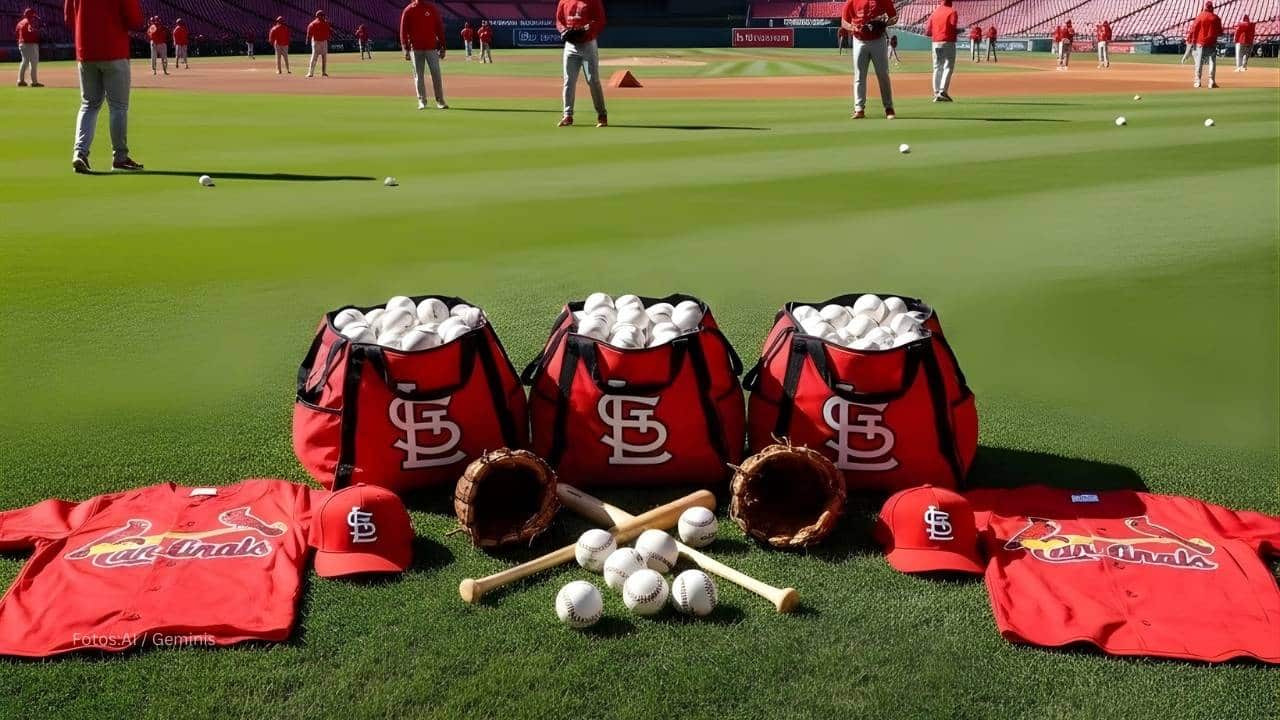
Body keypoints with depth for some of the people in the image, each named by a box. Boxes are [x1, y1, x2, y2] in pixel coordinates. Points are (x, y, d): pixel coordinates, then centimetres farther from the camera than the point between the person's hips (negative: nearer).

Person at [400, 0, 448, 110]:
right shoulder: (408, 10, 2)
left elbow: (440, 27, 5)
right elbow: (403, 30, 2)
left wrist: (442, 47, 0)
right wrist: (406, 49, -6)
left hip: (432, 47, 0)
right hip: (416, 49, 0)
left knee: (436, 74, -2)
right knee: (418, 75, 3)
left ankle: (440, 101, 3)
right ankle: (422, 101, 8)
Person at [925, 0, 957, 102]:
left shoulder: (934, 12, 10)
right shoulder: (952, 12, -5)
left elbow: (927, 31, 7)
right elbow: (953, 29, -15)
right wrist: (960, 30, 4)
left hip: (935, 43, 5)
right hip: (948, 43, -5)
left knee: (937, 68, 10)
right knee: (948, 67, -4)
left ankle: (936, 93, 7)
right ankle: (942, 91, -17)